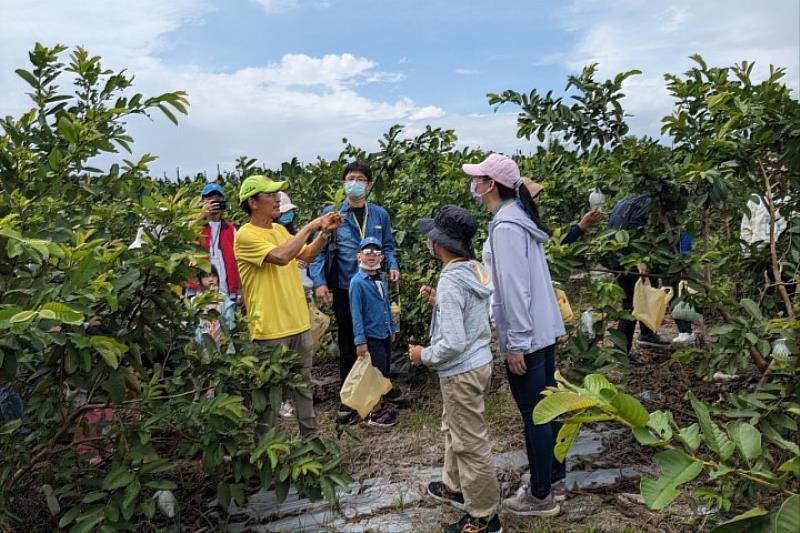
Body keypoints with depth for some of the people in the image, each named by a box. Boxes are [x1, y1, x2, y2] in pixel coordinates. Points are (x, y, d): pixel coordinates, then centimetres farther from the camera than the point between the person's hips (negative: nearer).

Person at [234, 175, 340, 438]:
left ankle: (309, 434, 32)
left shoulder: (280, 229, 11)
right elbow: (281, 256, -28)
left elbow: (306, 255, 20)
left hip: (299, 322, 8)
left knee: (304, 383, 18)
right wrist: (309, 227, -21)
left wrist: (324, 232, 5)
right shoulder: (246, 235, -14)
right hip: (270, 328, -8)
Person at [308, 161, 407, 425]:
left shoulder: (380, 213, 4)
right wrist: (319, 282, -15)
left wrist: (393, 265, -7)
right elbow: (319, 249, -6)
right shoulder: (331, 213, -5)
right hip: (344, 289, -2)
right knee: (348, 344, 9)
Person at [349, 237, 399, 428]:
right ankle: (374, 413, 15)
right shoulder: (357, 282, -15)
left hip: (385, 335, 7)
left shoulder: (380, 279, 7)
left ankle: (379, 403, 34)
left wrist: (392, 329, 19)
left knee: (385, 373, 16)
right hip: (371, 337, -7)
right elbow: (356, 313, -17)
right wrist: (360, 341, -18)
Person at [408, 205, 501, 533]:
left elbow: (453, 343, -29)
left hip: (462, 372, -10)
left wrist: (424, 356, -13)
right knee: (454, 430, 26)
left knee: (470, 443, 6)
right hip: (478, 362, 10)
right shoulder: (476, 270, 2)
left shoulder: (450, 282, -26)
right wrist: (438, 302, 9)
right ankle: (455, 488, 45)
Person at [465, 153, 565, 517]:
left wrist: (515, 343, -19)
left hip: (526, 336, -10)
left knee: (533, 415, 3)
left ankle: (541, 496, 18)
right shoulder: (518, 217, 10)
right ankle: (555, 479, 33)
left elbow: (514, 289, -22)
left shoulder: (505, 226, -19)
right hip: (543, 329, 10)